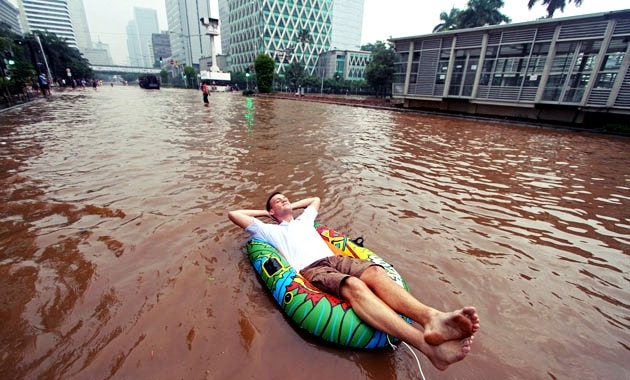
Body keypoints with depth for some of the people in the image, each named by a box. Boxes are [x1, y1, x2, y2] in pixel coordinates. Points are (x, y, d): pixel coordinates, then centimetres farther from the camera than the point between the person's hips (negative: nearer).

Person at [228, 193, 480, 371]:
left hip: (335, 258, 6)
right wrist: (263, 212, 33)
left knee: (376, 272, -27)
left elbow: (316, 199, 57)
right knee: (354, 286, -37)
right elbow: (233, 214, 24)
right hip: (311, 269, -6)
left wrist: (292, 206, 47)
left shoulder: (304, 219, 37)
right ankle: (425, 344, -56)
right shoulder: (271, 231, 23)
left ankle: (431, 318, -50)